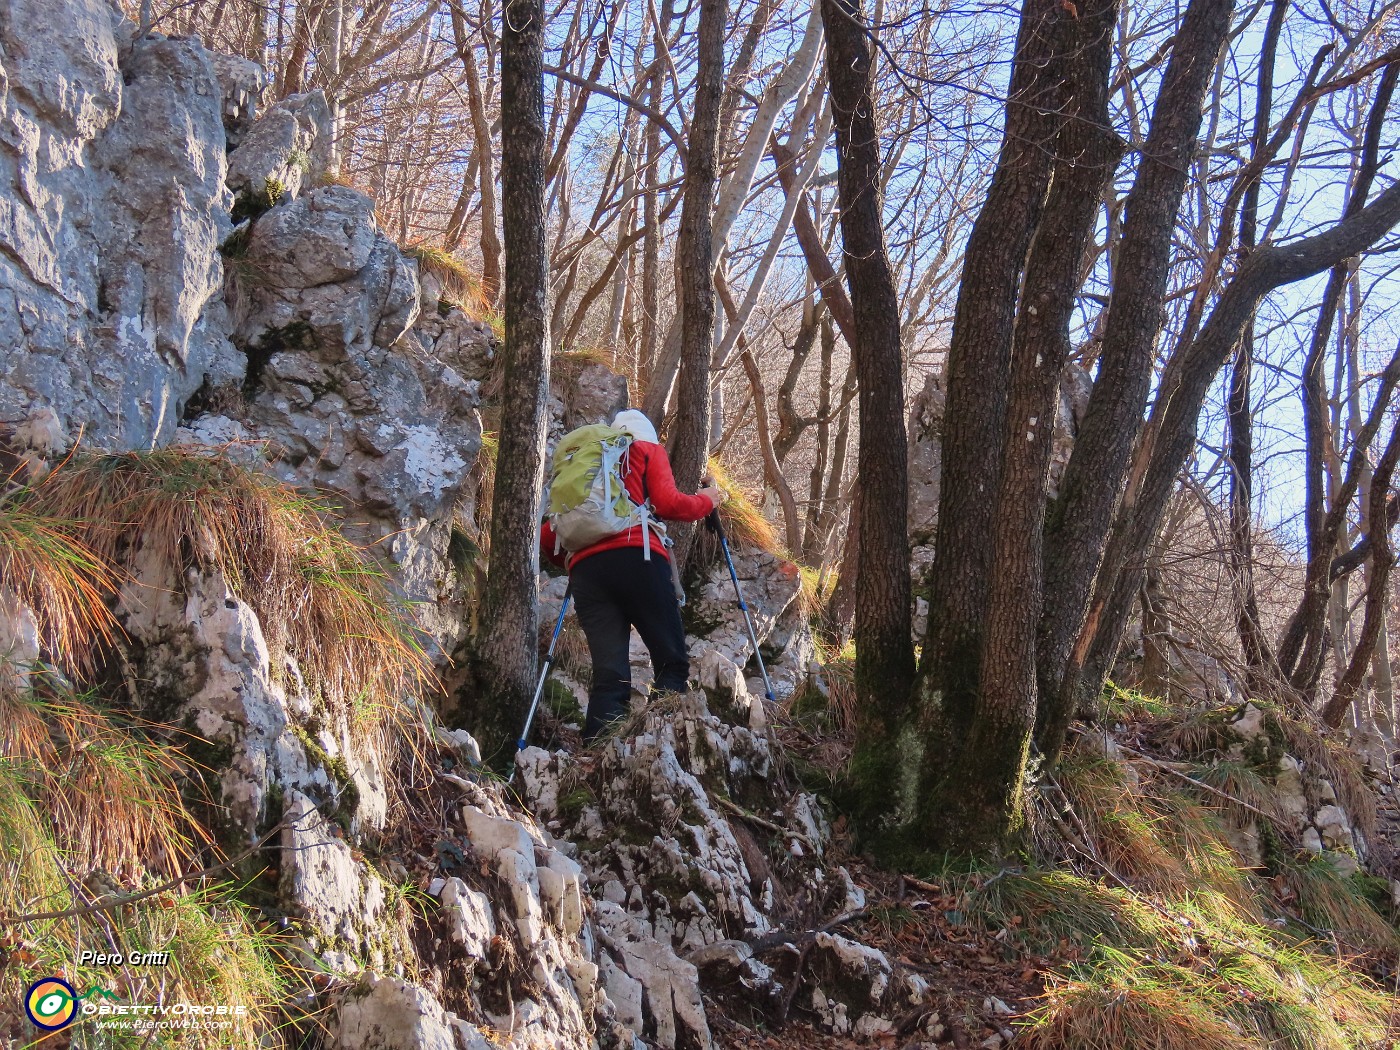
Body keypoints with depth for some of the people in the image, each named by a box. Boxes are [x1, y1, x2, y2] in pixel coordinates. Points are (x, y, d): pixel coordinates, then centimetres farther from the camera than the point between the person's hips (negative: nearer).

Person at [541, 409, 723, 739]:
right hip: (637, 560, -4)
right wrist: (707, 501, 21)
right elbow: (668, 504, 4)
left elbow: (547, 537, 24)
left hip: (585, 570, 4)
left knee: (609, 675, -2)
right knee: (672, 661, -3)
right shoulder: (648, 450, 21)